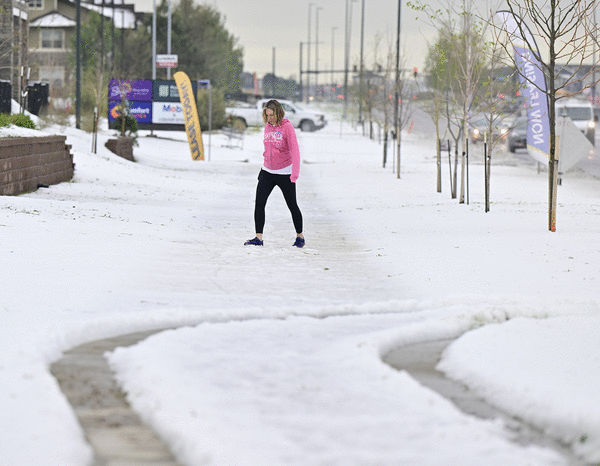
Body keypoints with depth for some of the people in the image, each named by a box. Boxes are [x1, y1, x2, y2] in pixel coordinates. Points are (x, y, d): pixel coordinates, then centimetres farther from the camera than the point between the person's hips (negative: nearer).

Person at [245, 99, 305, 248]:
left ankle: (300, 236, 24)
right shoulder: (267, 126, 6)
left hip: (284, 173, -5)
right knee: (259, 203, -7)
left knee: (292, 205, 6)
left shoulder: (287, 127, -12)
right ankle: (258, 238, -5)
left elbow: (294, 150, -16)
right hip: (267, 172, 5)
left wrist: (295, 173, -23)